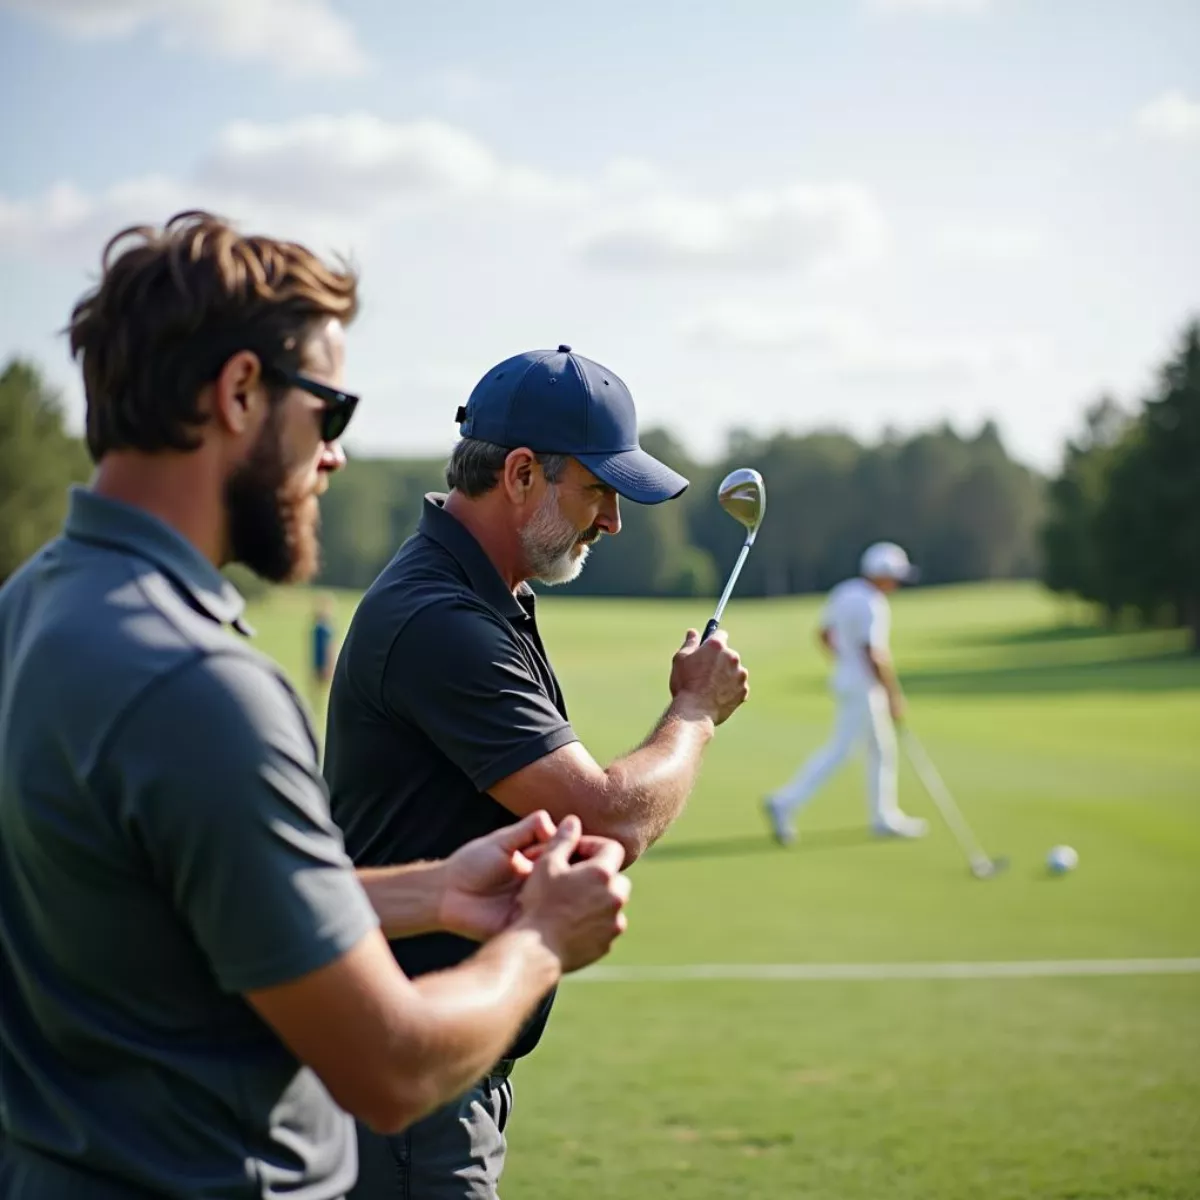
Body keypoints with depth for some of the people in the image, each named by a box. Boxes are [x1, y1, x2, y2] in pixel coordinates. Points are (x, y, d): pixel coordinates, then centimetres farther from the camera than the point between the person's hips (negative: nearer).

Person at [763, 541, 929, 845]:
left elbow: (826, 634, 16)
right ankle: (785, 803, -5)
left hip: (845, 676, 10)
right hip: (864, 686, -10)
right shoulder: (872, 605, -21)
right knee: (838, 750, -5)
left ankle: (886, 817, 25)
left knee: (882, 749, 17)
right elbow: (875, 655, -25)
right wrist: (895, 697, -18)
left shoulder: (843, 592, 6)